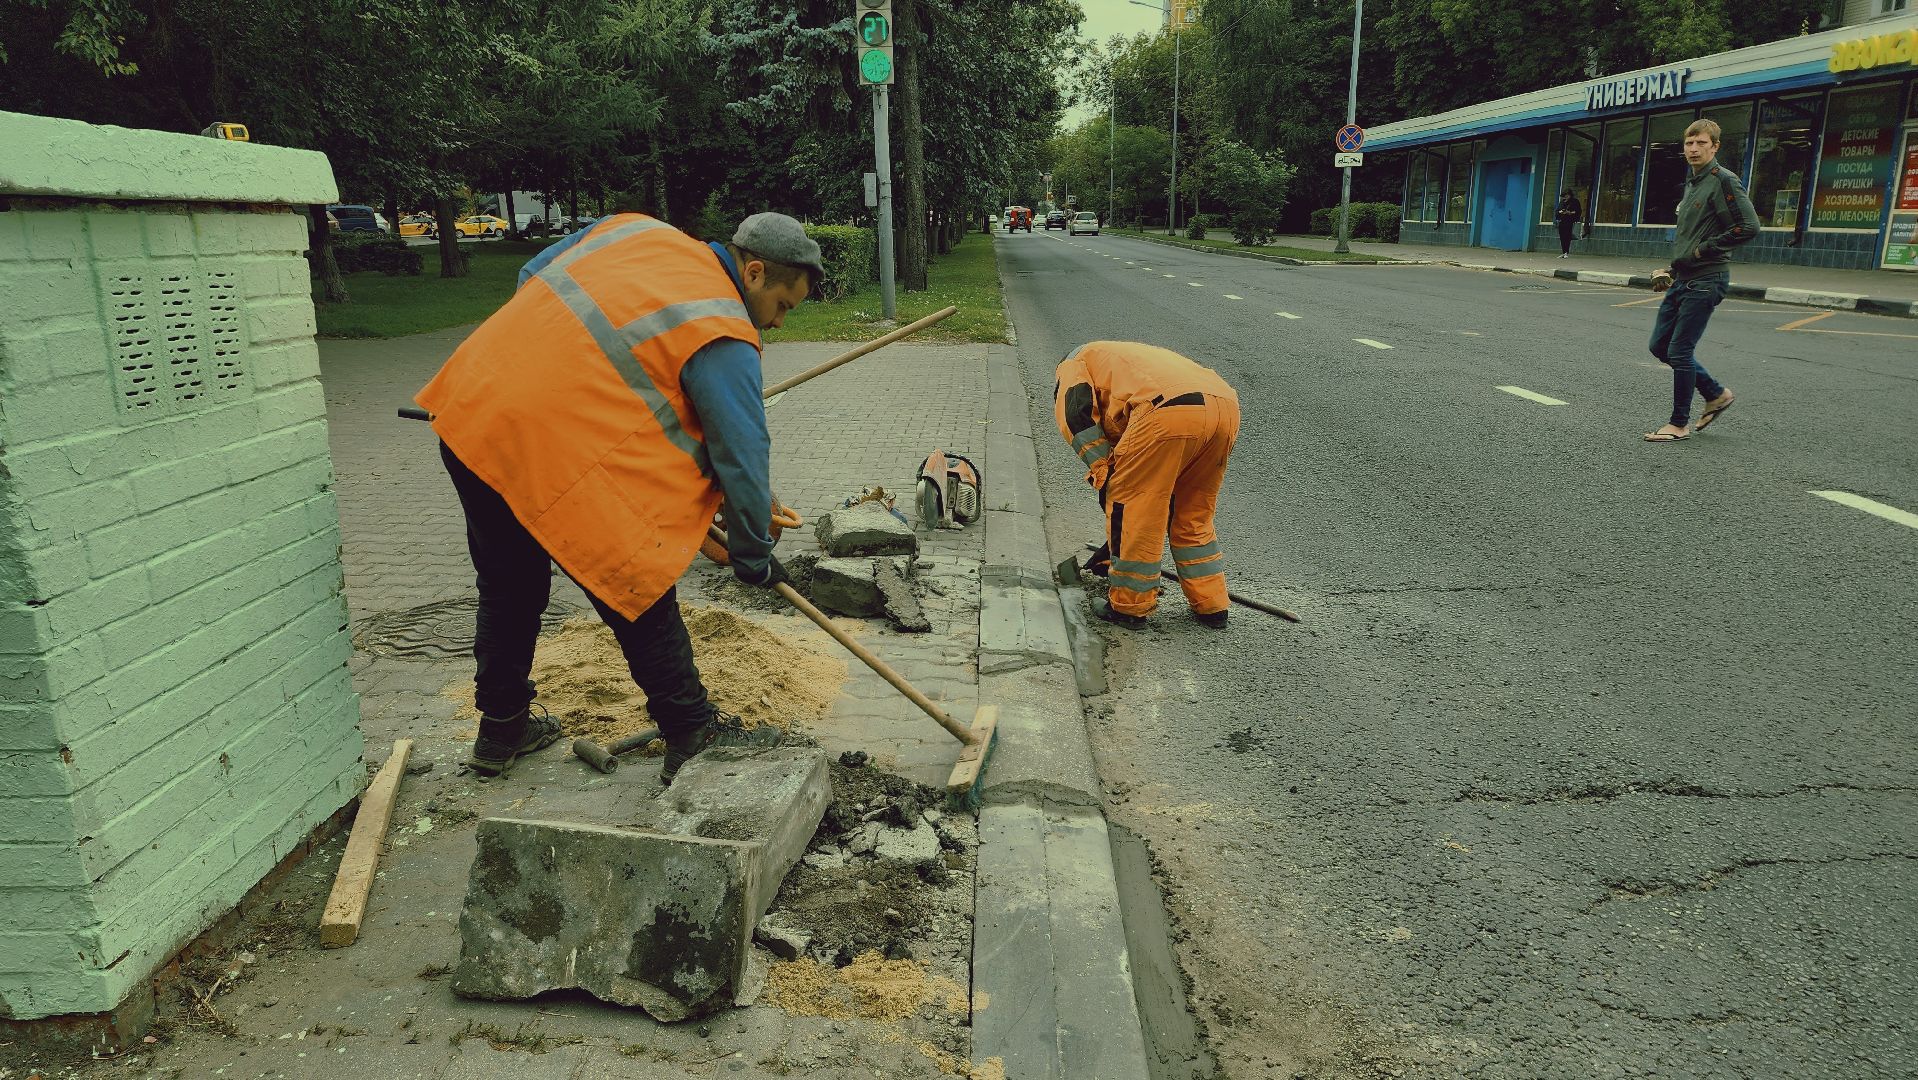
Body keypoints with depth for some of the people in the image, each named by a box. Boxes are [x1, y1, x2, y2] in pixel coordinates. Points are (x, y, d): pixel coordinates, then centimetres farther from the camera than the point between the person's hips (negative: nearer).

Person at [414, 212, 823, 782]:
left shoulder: (635, 228, 12)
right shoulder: (725, 342, -10)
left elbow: (533, 277, 22)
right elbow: (743, 458, -8)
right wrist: (753, 558, 5)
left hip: (467, 414, 9)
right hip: (552, 456, -9)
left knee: (509, 587, 23)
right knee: (640, 592, 5)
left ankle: (502, 728, 40)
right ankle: (693, 738, 15)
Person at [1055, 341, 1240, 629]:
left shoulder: (1075, 364, 28)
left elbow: (1075, 413, 3)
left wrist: (1104, 472, 9)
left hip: (1169, 409, -7)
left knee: (1127, 502, 10)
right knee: (1194, 516, 23)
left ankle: (1129, 605, 18)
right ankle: (1211, 606, 28)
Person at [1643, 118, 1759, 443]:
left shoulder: (1723, 181, -11)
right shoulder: (1691, 182, 16)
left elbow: (1748, 227, -20)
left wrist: (1704, 250, -16)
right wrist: (1673, 267, 16)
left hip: (1705, 281, -9)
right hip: (1682, 279, 9)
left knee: (1680, 351, -7)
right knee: (1660, 346, 12)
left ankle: (1679, 424, 4)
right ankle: (1716, 395, 26)